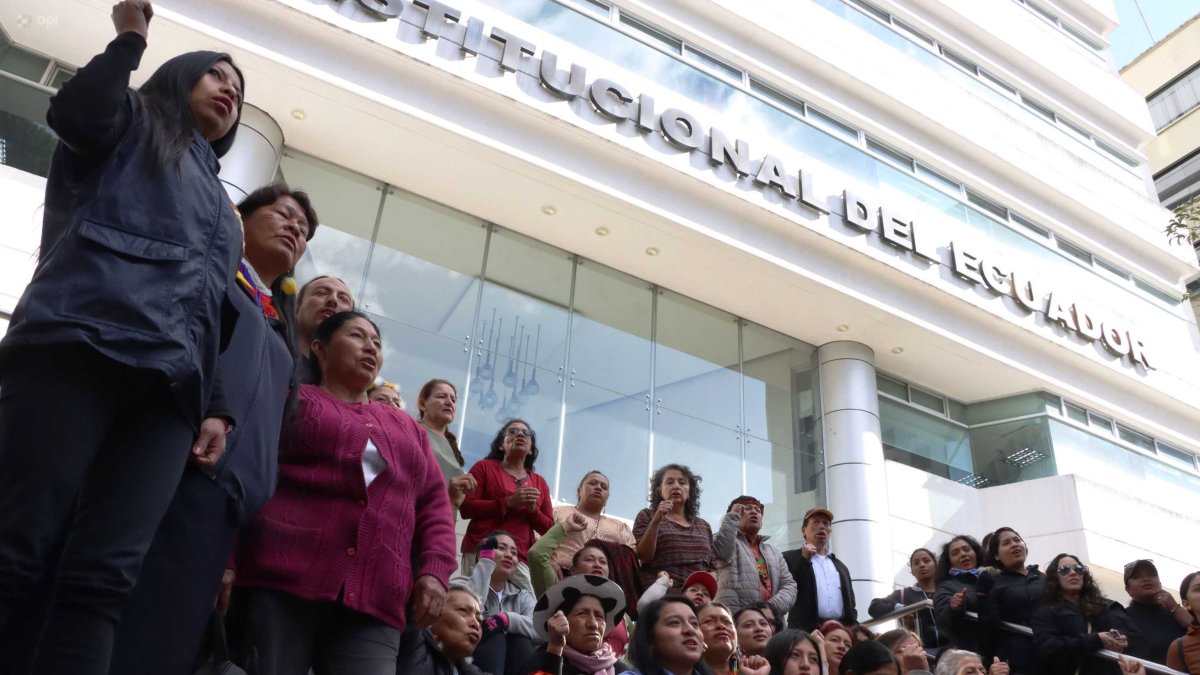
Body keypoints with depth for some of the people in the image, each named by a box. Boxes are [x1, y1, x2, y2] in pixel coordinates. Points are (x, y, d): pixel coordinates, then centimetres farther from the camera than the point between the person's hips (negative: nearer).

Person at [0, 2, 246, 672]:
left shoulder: (222, 209, 34)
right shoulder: (133, 123, 22)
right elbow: (73, 114, -5)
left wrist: (215, 407, 13)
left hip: (169, 387, 5)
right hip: (78, 345, -4)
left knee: (102, 580, -9)